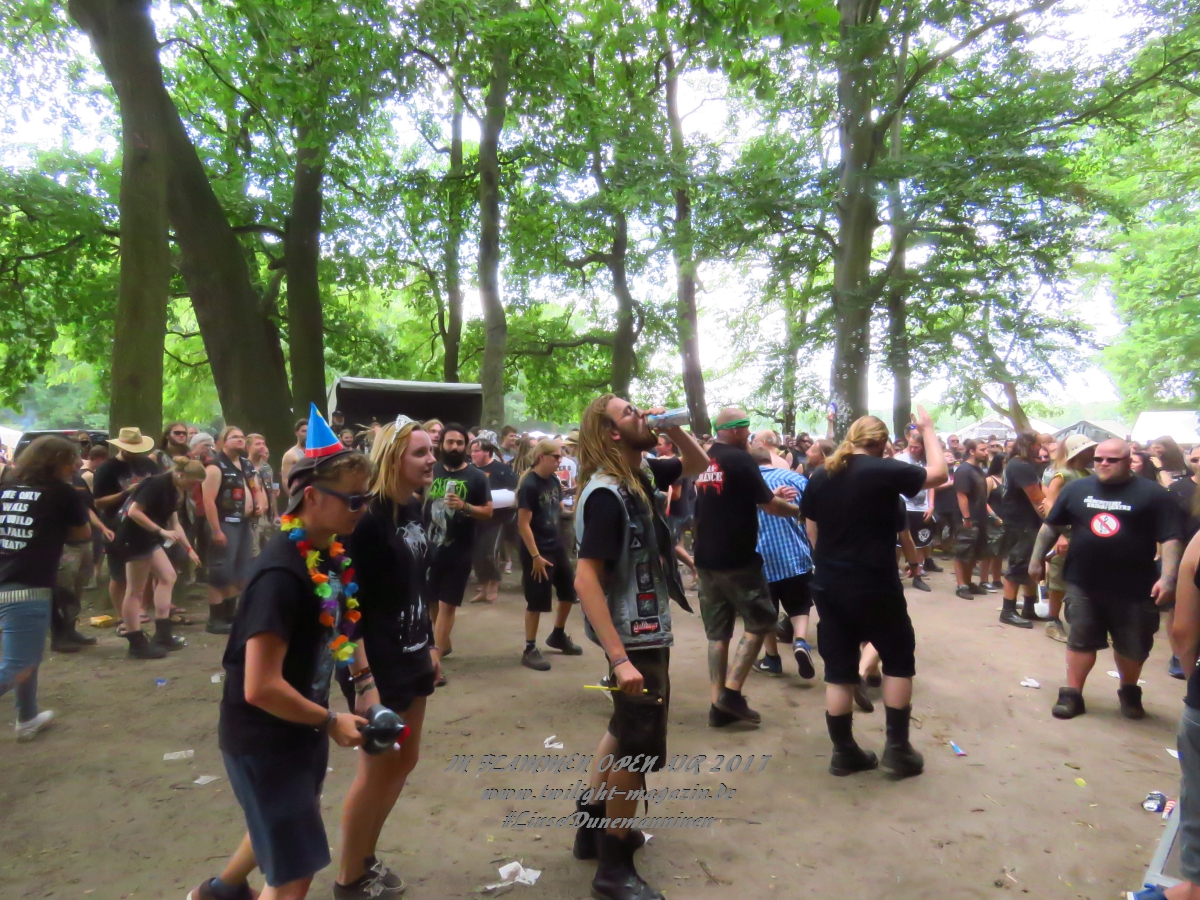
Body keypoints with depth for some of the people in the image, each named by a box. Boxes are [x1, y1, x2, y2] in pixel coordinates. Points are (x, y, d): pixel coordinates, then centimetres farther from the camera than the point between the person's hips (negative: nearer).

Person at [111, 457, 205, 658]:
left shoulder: (177, 491, 9)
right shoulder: (157, 484, -20)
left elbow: (174, 523, 15)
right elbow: (134, 512, -25)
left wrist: (189, 549, 13)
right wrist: (161, 531, -24)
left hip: (149, 538, 10)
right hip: (134, 538, -10)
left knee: (167, 578, 12)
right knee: (135, 591, -3)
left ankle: (162, 634, 17)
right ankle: (137, 643, 5)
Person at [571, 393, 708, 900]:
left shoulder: (641, 473, 1)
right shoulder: (606, 493, -25)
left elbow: (698, 463, 18)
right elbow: (586, 579, -29)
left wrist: (673, 425, -3)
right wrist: (619, 658, -33)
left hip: (648, 627, 10)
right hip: (635, 634, -10)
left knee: (627, 729, 24)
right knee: (641, 746, 2)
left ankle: (593, 825, 40)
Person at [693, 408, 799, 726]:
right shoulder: (740, 459, -12)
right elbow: (769, 506, -8)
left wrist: (771, 495, 20)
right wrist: (800, 509, 10)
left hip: (706, 558, 7)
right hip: (737, 558, -7)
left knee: (717, 631, 11)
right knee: (759, 622, 7)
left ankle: (719, 704, 12)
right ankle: (731, 692, 2)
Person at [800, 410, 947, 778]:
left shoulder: (820, 477, 4)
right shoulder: (884, 471, -11)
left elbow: (812, 534, 9)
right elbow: (939, 473, -1)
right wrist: (928, 428, 9)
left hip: (827, 585, 5)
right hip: (874, 586, -4)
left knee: (838, 669, 11)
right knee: (899, 660, 16)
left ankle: (843, 752, 19)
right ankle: (897, 747, 17)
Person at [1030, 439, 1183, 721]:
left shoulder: (1153, 494, -5)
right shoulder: (1076, 489, 3)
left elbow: (1171, 539, -10)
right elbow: (1051, 526, 11)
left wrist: (1167, 578, -21)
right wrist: (1037, 560, 10)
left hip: (1134, 588, -1)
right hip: (1083, 584, 1)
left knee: (1132, 645, 14)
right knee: (1080, 640, 7)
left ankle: (1130, 692, 38)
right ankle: (1072, 694, 16)